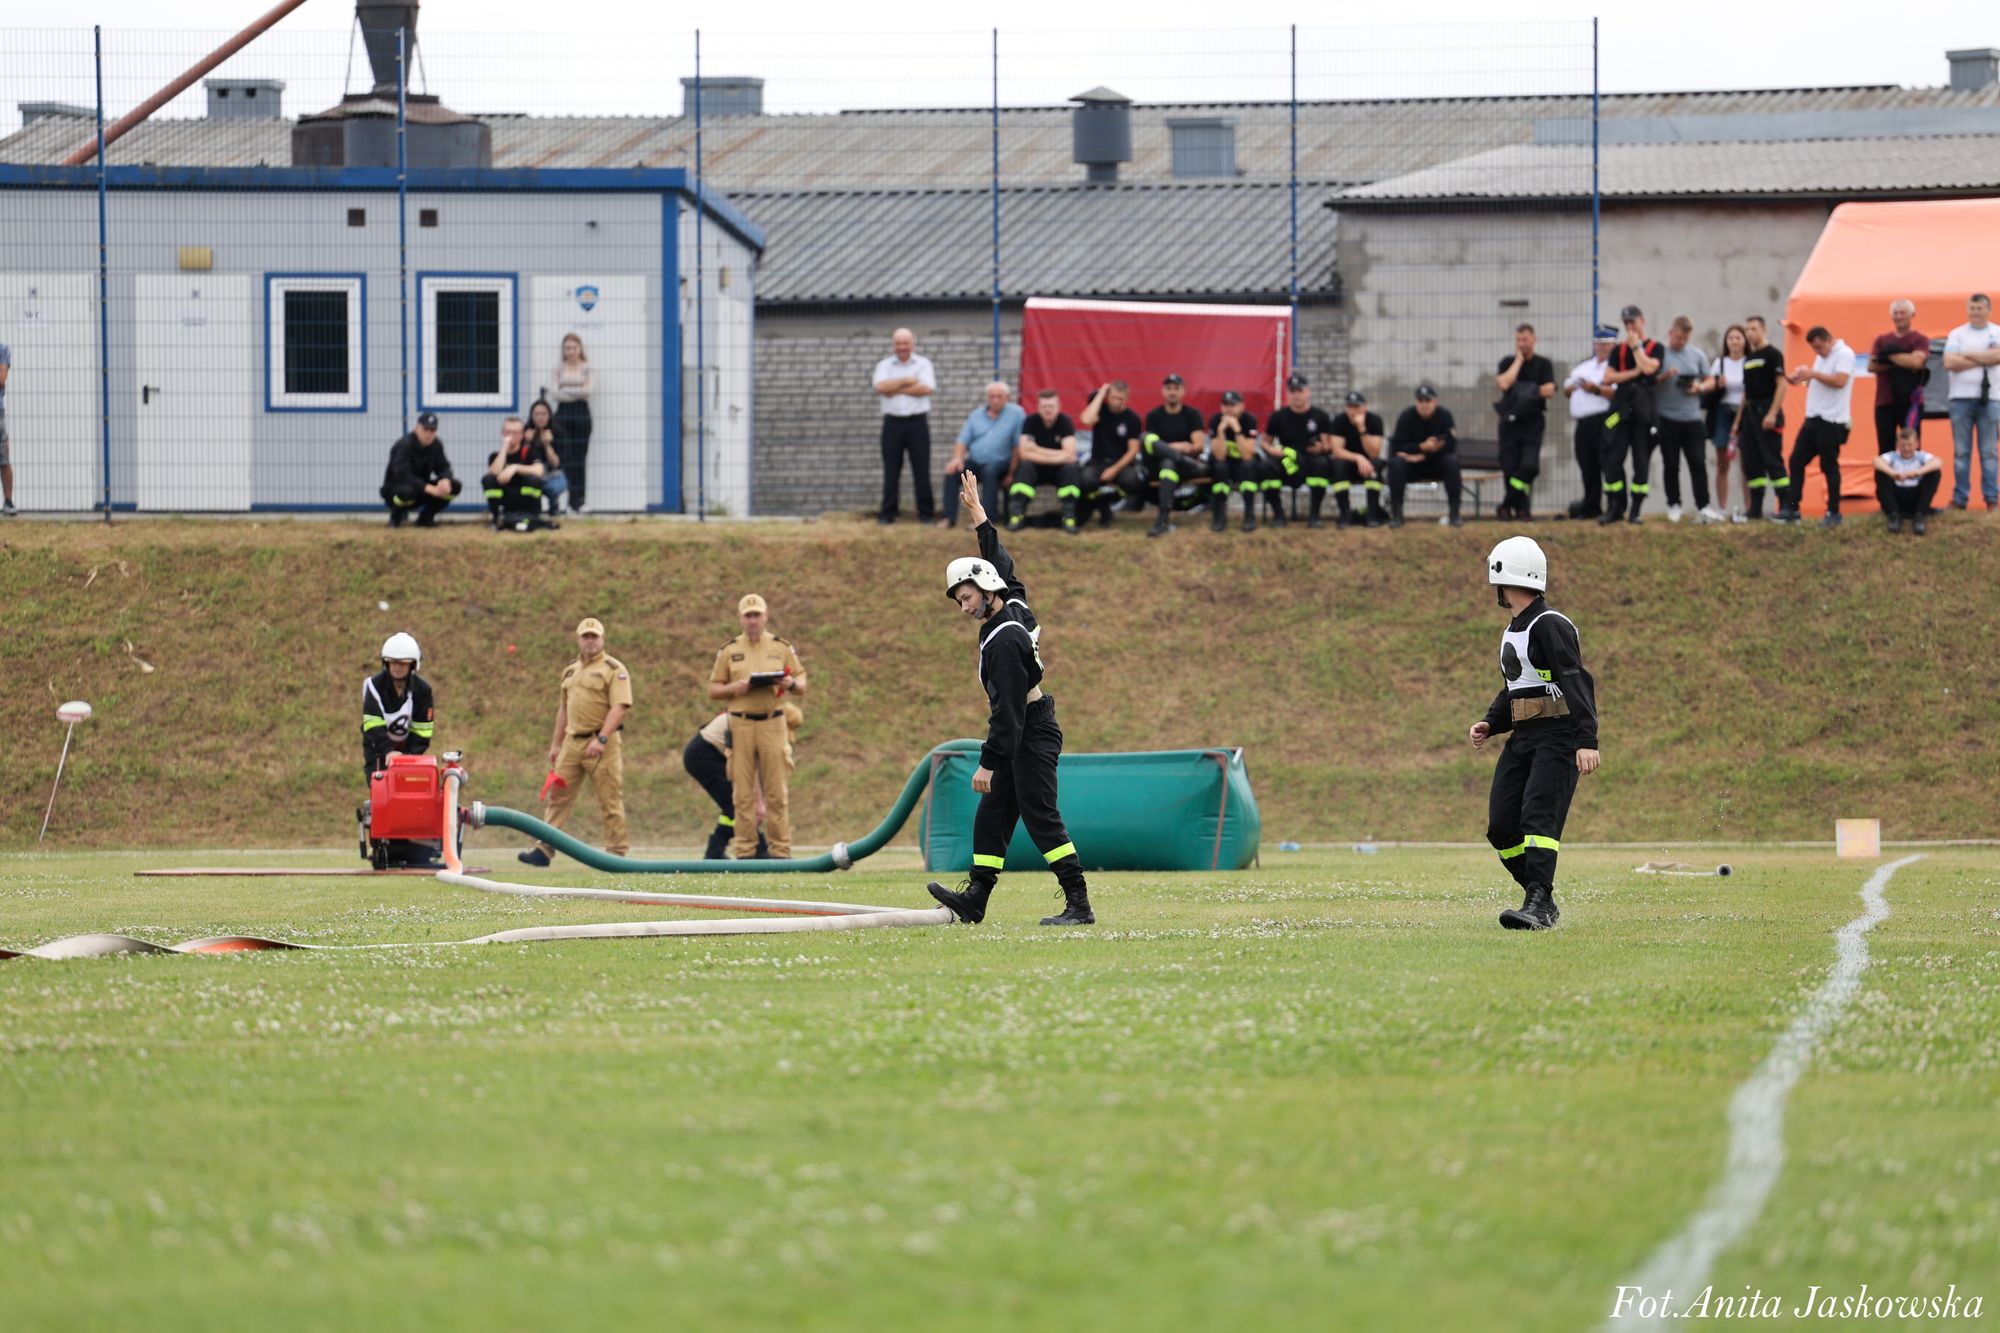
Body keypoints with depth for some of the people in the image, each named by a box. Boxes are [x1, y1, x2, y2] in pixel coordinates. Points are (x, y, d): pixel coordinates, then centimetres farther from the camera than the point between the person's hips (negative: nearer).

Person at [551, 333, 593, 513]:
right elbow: (556, 393, 1)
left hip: (581, 413, -1)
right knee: (563, 457, -7)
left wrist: (566, 391, -6)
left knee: (580, 457, 0)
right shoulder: (559, 368, 9)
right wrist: (578, 393, -10)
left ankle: (578, 501, 4)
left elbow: (589, 390, -8)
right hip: (563, 413, 1)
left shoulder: (587, 368, 4)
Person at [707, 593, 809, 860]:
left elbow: (802, 685, 12)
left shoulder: (782, 648, 10)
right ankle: (745, 852, 1)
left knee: (777, 792, -2)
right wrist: (736, 688, -11)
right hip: (740, 725, 0)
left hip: (773, 725, 0)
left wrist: (791, 684, -12)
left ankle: (781, 851, 0)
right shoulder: (729, 651, 9)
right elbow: (713, 690, 9)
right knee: (743, 792, -1)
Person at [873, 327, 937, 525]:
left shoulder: (923, 364, 5)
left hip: (917, 422, -1)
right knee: (891, 470, 1)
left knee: (922, 469, -1)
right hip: (893, 423, 1)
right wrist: (907, 381, -9)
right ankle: (887, 514, 5)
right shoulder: (884, 366, 9)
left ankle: (925, 513, 5)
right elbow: (880, 387, -9)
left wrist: (896, 389, -8)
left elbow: (927, 388, -11)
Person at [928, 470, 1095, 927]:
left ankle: (1079, 904, -14)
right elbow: (1001, 565, 26)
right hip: (1027, 733, 11)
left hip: (1030, 736, -10)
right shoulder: (1015, 606, 5)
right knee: (992, 816, 10)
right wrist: (979, 517, 32)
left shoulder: (1003, 641, -21)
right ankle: (976, 898, 11)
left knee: (1041, 817, -12)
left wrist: (988, 763, -24)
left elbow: (1007, 711, -24)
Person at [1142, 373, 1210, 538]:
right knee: (1147, 438, -29)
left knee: (1169, 463, -40)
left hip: (1184, 468, -2)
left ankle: (1164, 518, -51)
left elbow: (1199, 446, -2)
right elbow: (1150, 444, -1)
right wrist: (1174, 448, -17)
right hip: (1157, 464, 2)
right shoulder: (1154, 416, 10)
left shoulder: (1192, 415, 7)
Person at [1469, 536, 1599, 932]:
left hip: (1557, 737, -9)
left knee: (1538, 819, -20)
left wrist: (1587, 741, -30)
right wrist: (1489, 725, 10)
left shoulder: (1550, 626, -13)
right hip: (1522, 737, 9)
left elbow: (1577, 684, -21)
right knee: (1502, 828, 2)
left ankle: (1538, 906, -26)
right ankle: (1541, 900, 12)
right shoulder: (1512, 631, 18)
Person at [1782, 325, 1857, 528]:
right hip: (1813, 418, 9)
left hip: (1831, 420, -9)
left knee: (1829, 466, -3)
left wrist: (1813, 374, -22)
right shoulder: (1821, 357, 17)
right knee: (1796, 461, 7)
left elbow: (1840, 381, -24)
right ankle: (1792, 509, 11)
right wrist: (1803, 378, 4)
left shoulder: (1844, 354, -11)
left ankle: (1834, 513, 6)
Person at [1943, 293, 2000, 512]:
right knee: (1961, 451, 2)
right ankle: (1960, 499, 5)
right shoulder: (1957, 334, 7)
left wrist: (1968, 355, -7)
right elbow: (1949, 363, -7)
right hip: (1962, 397, 1)